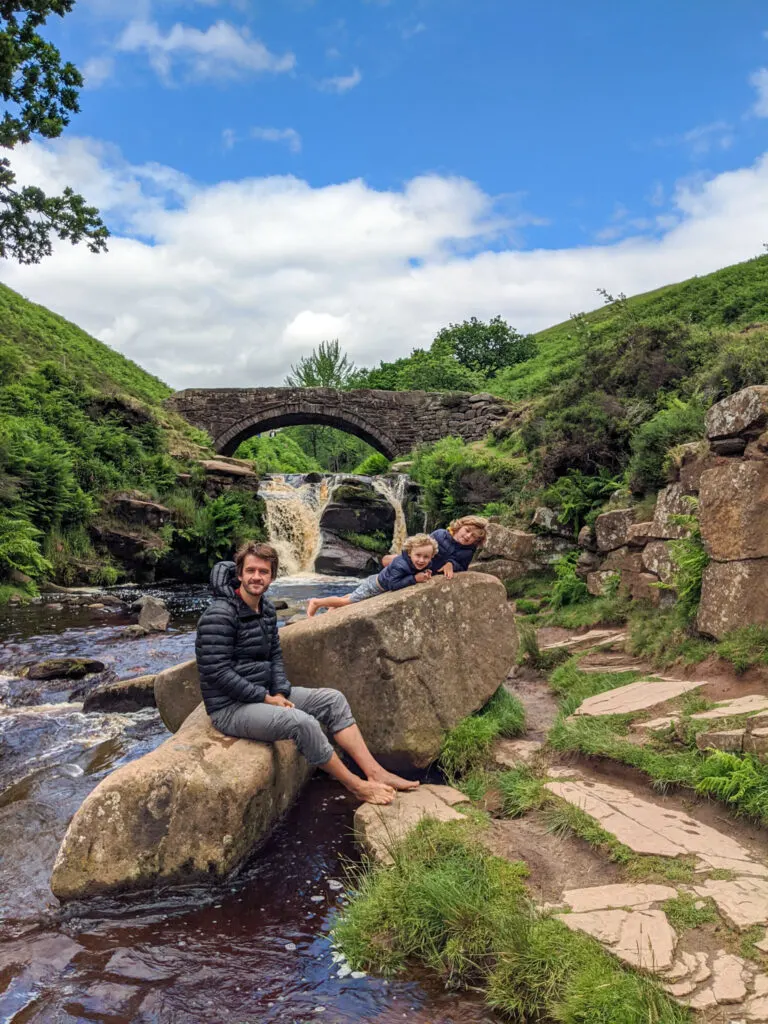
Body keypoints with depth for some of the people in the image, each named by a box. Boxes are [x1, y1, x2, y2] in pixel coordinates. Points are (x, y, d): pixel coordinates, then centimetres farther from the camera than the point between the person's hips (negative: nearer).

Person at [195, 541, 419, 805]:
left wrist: (279, 693, -4)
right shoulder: (219, 615, -19)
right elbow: (217, 672, -23)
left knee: (333, 699, 0)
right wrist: (266, 698, -19)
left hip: (265, 693, 9)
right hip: (230, 708, -9)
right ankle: (356, 785, -11)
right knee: (302, 722, -29)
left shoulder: (266, 608, 8)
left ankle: (375, 772, -5)